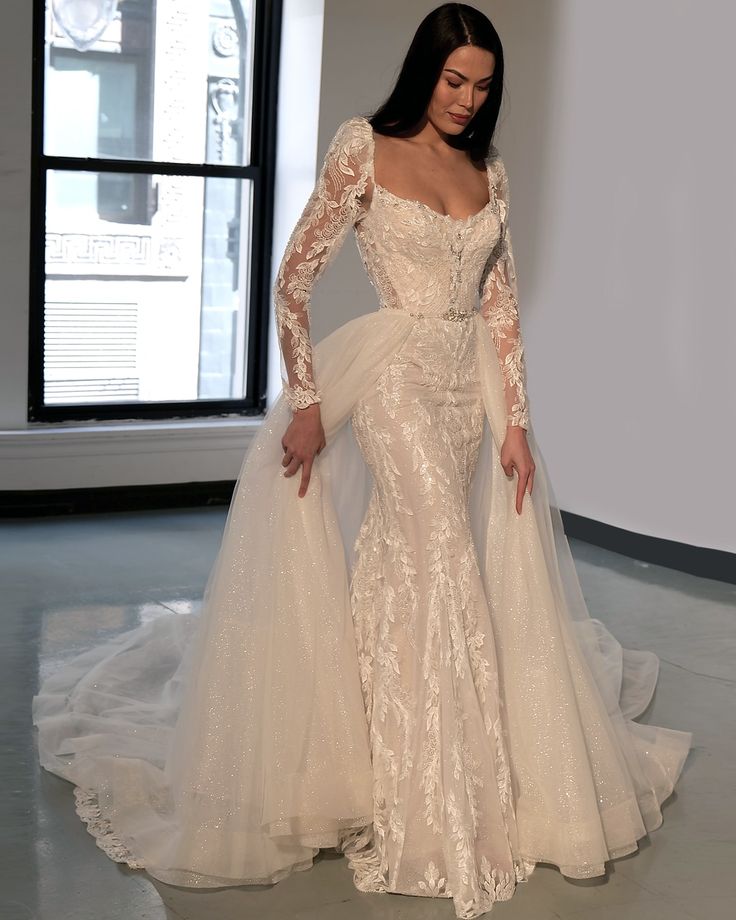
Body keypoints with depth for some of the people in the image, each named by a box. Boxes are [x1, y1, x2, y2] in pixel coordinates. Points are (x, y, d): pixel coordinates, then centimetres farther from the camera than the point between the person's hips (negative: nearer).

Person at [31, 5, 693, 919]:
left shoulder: (490, 171, 12)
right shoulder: (364, 147, -3)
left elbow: (501, 302, 10)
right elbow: (295, 277, -6)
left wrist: (515, 418, 3)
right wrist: (305, 400, -12)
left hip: (475, 385, 5)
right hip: (396, 376, -5)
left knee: (420, 576, 10)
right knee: (439, 560, -13)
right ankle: (432, 820, -1)